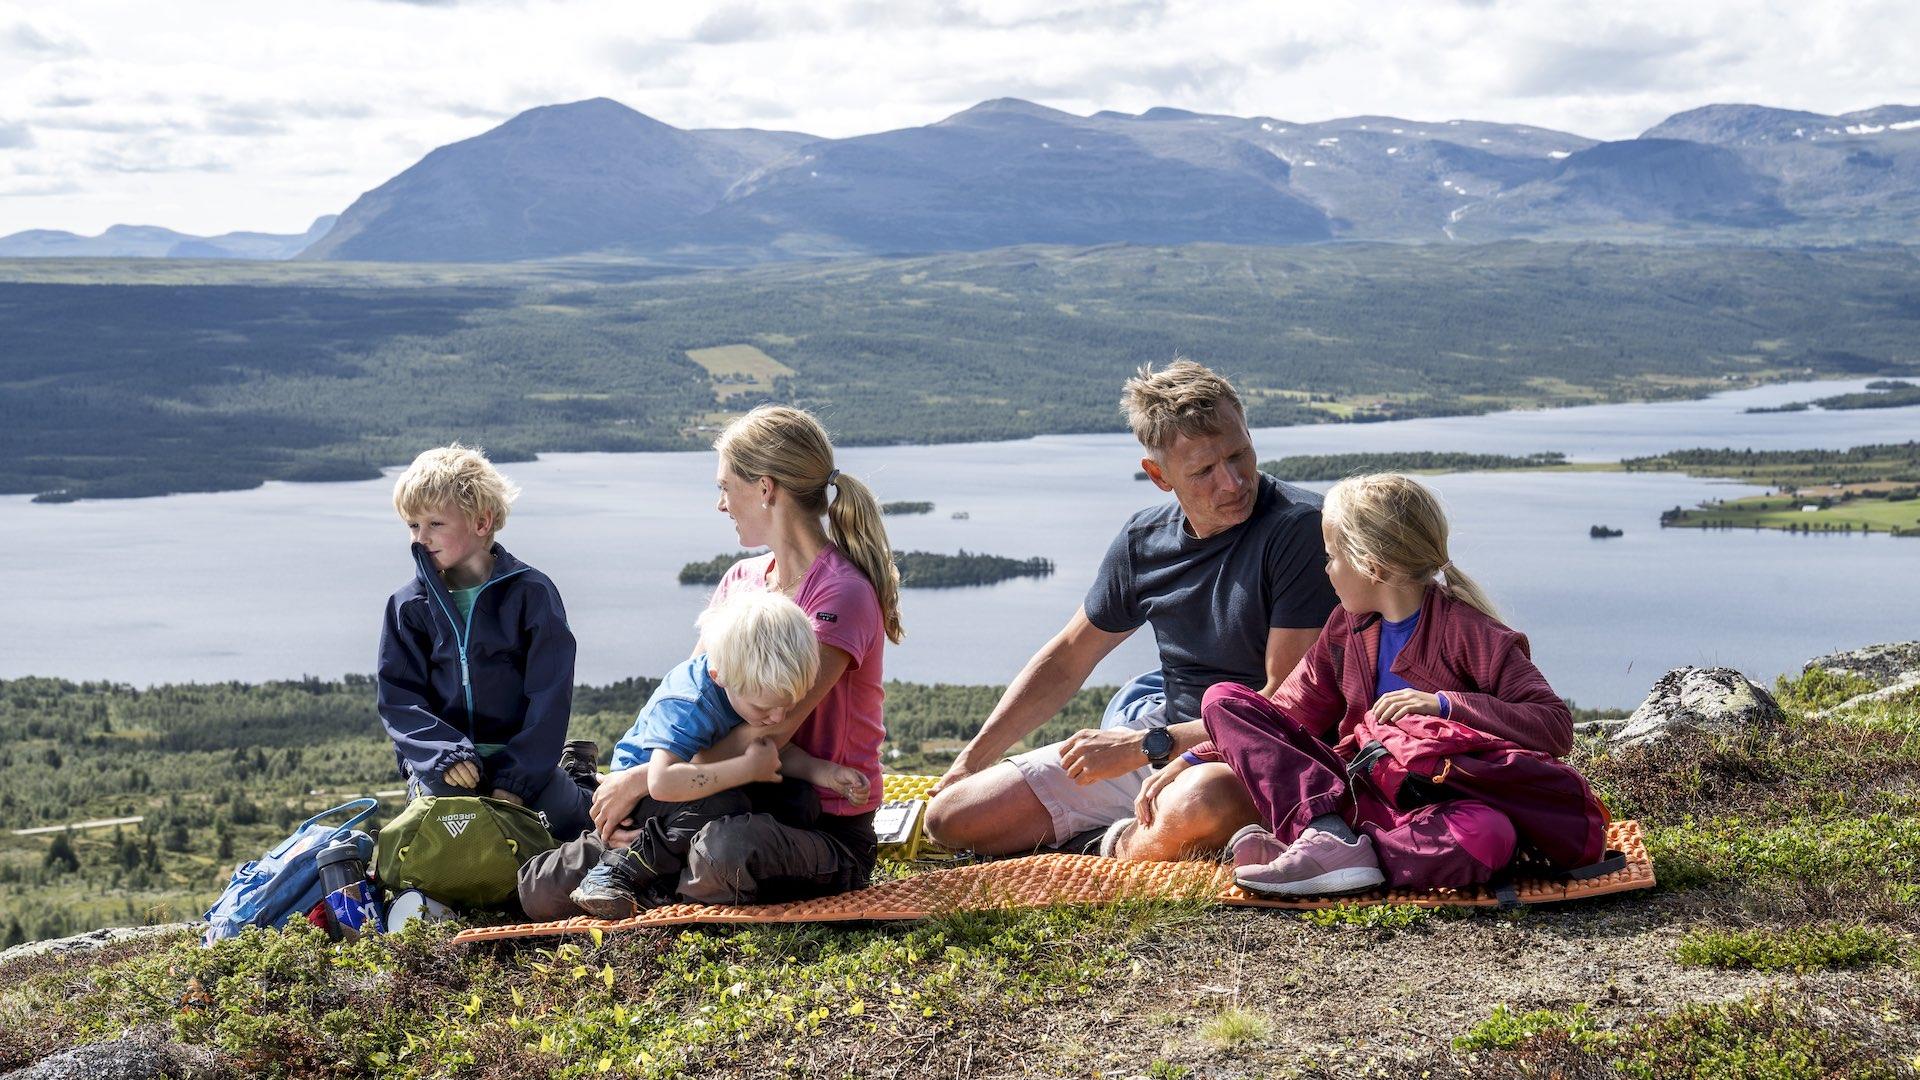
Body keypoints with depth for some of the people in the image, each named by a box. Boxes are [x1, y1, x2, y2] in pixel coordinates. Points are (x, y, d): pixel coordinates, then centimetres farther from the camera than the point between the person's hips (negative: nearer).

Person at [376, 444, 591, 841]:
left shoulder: (530, 592, -2)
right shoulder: (408, 606, 6)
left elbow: (550, 696, -6)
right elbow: (397, 699, 1)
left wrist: (516, 778, -16)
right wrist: (444, 753, -18)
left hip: (522, 754, -1)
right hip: (441, 759, 1)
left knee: (570, 818, -22)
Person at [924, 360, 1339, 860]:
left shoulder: (1301, 527, -17)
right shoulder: (1143, 541, 2)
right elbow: (1067, 657, 16)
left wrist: (1149, 745, -21)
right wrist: (972, 759, 15)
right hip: (1155, 738, 6)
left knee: (1198, 805, -43)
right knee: (952, 815, 1)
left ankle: (1125, 847, -8)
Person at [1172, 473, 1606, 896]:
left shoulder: (1467, 631, -8)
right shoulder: (1347, 628, 11)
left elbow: (1557, 726, -17)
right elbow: (1290, 715, 19)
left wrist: (1443, 703, -26)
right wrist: (1191, 760, 11)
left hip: (1434, 807, -6)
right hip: (1360, 795, 6)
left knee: (1488, 835, -42)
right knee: (1222, 700, -7)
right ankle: (1326, 832, -30)